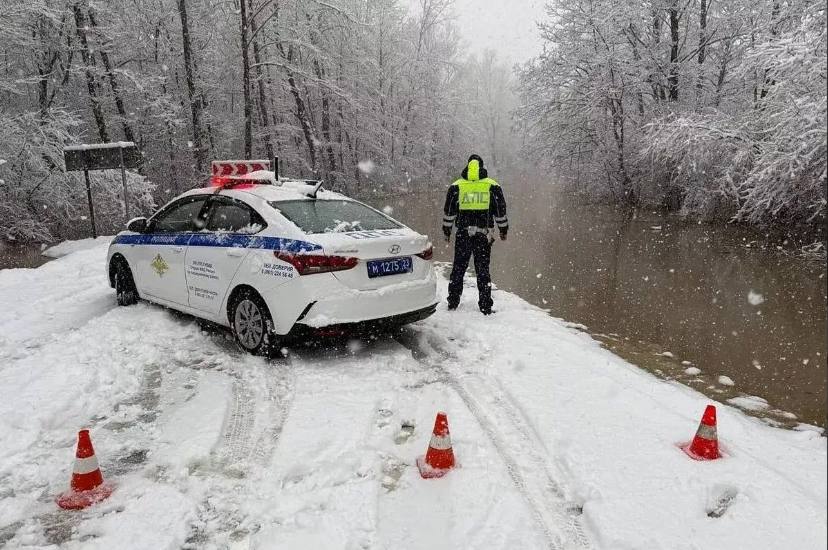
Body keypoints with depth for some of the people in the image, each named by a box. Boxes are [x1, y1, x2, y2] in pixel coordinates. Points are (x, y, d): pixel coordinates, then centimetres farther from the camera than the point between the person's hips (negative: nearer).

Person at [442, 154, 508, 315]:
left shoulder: (456, 186, 5)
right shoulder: (492, 186, 4)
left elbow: (449, 211, 7)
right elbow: (500, 211, 7)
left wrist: (447, 231, 16)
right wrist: (503, 230, 18)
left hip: (463, 234, 0)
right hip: (484, 234, 0)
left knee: (458, 269, 12)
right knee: (483, 270, 5)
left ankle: (453, 303, 17)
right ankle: (485, 307, 5)